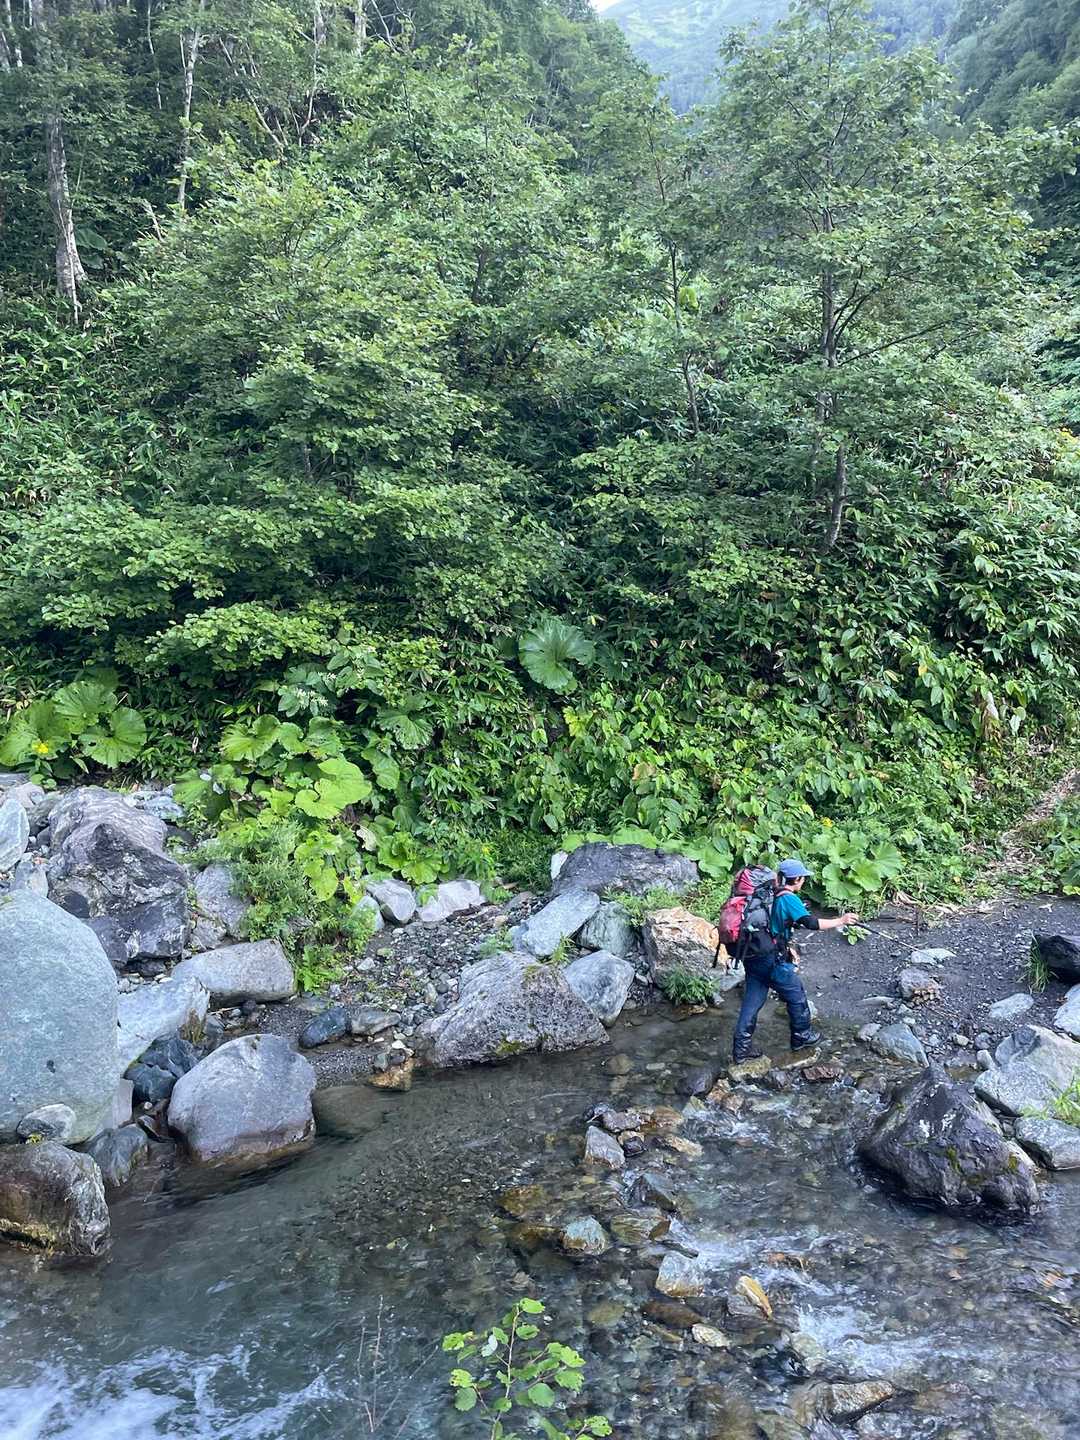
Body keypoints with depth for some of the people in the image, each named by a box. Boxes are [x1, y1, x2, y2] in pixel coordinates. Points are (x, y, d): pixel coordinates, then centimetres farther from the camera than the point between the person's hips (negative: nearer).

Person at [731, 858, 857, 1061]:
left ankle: (742, 1048, 12)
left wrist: (787, 947, 23)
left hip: (753, 957, 7)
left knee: (752, 1002, 10)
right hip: (774, 959, -7)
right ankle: (802, 1037, 31)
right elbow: (811, 923, -20)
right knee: (796, 997, 14)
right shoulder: (789, 899, -14)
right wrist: (840, 921, -10)